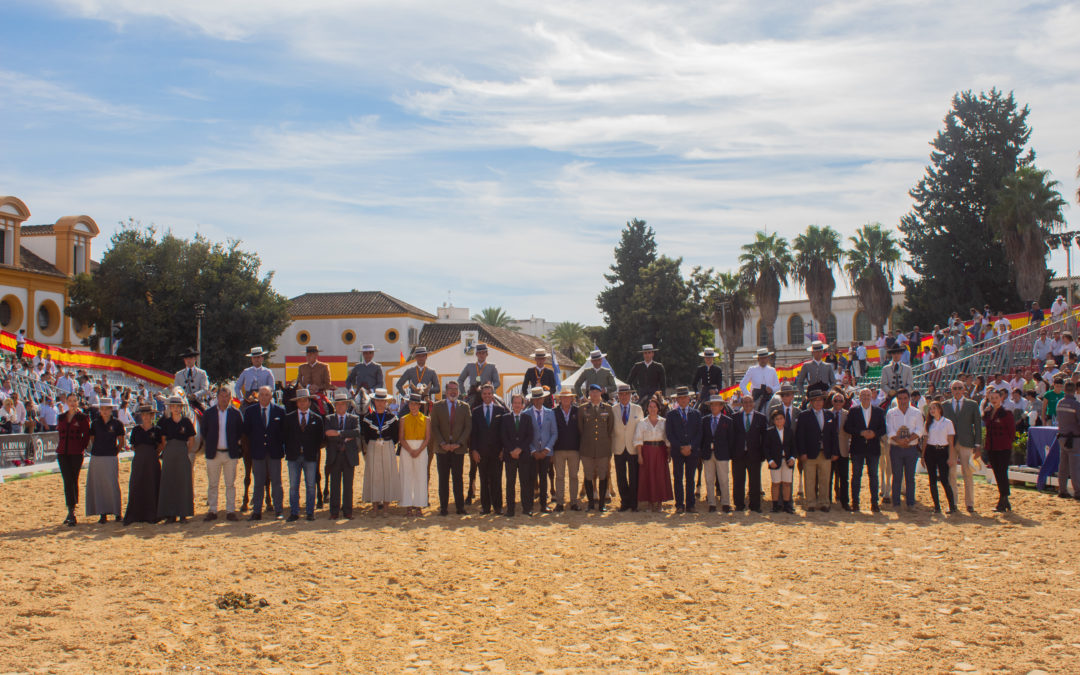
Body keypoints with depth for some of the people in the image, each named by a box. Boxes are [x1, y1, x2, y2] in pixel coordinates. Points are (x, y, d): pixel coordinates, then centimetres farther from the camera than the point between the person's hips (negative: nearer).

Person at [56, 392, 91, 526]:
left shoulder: (83, 417, 1)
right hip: (63, 453, 3)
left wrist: (82, 448, -7)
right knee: (67, 482, -1)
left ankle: (72, 512, 5)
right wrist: (60, 446, 8)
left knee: (73, 481, -1)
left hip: (76, 453, -3)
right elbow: (59, 434, 19)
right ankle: (71, 512, 1)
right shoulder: (61, 417, 13)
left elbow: (86, 435, 0)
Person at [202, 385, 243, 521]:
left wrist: (235, 443, 3)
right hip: (213, 454, 1)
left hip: (231, 454, -1)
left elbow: (241, 431, 9)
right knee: (212, 484, 5)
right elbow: (204, 432, 10)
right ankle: (212, 511, 12)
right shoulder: (208, 413, 3)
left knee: (230, 484, 4)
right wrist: (209, 445, 5)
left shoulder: (236, 413, 1)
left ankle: (230, 511, 9)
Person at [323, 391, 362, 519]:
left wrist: (339, 433, -21)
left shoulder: (354, 418, 8)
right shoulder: (328, 419, 8)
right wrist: (346, 437, -14)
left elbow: (357, 432, -12)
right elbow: (327, 435, -9)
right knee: (335, 485, 3)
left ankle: (347, 512, 10)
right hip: (334, 456, 0)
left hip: (349, 456, 0)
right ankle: (334, 512, 9)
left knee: (348, 485, 4)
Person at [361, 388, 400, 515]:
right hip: (373, 449, 0)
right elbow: (365, 435, 7)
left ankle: (385, 506, 3)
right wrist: (368, 448, 0)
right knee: (374, 476, -2)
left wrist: (391, 446, -2)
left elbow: (395, 435, 7)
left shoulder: (392, 417, 4)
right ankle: (376, 506, 2)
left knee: (388, 475, -2)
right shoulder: (368, 417, 4)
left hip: (388, 449, 0)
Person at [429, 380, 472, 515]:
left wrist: (459, 443, -9)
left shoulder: (464, 407, 8)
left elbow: (468, 427, 3)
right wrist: (442, 443, -10)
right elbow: (434, 427, 1)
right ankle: (443, 507, 7)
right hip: (442, 448, 0)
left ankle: (460, 507, 6)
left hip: (458, 448, 0)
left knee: (458, 478, 2)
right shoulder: (437, 406, 6)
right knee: (443, 479, 2)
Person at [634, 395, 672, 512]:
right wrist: (639, 455, -8)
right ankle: (650, 501, 7)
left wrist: (669, 454, 0)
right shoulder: (642, 423, 3)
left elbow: (668, 439, 7)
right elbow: (638, 440, 0)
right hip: (647, 451, -1)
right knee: (648, 476, -1)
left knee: (661, 476, 0)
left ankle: (659, 501, 8)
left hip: (660, 451, 1)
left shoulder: (664, 422, 6)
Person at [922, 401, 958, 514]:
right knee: (932, 480, 2)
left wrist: (951, 457, -7)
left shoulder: (947, 422, 0)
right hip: (930, 452, 4)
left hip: (943, 451, -3)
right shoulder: (928, 423, 10)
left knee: (944, 480, -10)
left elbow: (951, 442, -1)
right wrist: (923, 456, 7)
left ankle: (952, 505, -1)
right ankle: (937, 506, 9)